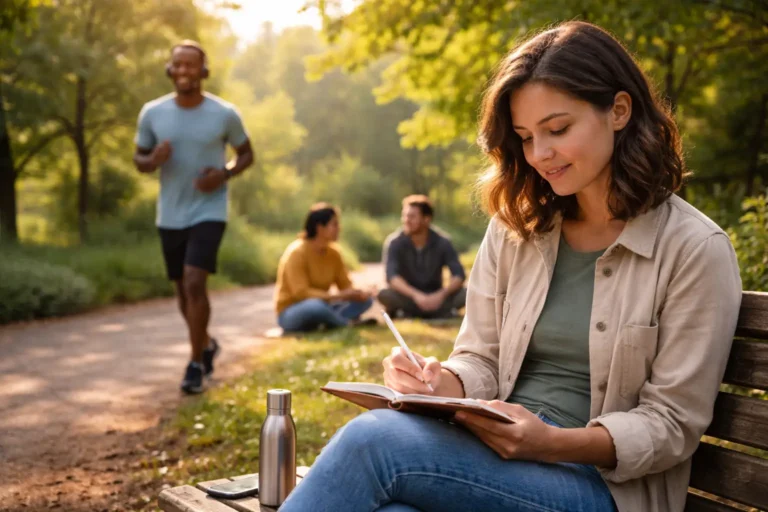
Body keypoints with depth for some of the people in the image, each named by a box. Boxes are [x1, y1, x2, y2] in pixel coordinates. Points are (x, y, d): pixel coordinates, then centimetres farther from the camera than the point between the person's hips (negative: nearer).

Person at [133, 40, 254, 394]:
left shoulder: (225, 114, -7)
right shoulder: (152, 113, -2)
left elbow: (246, 154, 6)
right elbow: (139, 159, 8)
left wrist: (225, 174, -14)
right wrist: (153, 160, -16)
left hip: (209, 212, -3)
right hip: (170, 216, 4)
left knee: (195, 284, -17)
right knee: (183, 290, 14)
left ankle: (195, 364, -2)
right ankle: (207, 344, 40)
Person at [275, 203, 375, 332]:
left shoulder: (333, 252, 1)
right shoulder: (297, 252, -19)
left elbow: (345, 285, 3)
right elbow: (301, 293, -26)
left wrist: (358, 293, -21)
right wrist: (339, 295, -29)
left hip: (320, 306, 7)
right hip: (291, 314, -7)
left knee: (365, 299, -6)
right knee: (316, 306, -40)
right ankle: (350, 324, -16)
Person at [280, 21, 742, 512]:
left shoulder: (695, 250, -4)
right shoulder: (514, 227, 11)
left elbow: (671, 425, -4)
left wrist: (554, 443, -21)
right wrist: (442, 383, -11)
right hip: (493, 457, 4)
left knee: (374, 439, -30)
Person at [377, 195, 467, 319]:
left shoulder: (442, 243, -8)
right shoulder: (394, 242, -13)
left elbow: (459, 275, -14)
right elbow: (392, 276, -24)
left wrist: (442, 294, -33)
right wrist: (416, 295, -40)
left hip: (435, 298, 1)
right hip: (408, 298, -1)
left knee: (465, 294, -26)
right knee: (384, 295, -33)